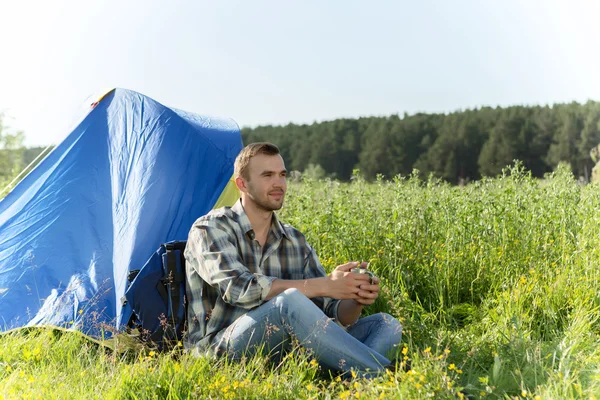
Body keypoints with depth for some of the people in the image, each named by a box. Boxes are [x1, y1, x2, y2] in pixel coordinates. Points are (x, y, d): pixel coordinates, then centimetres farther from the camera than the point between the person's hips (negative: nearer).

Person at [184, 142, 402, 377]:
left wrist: (356, 300, -15)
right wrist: (323, 285, -24)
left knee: (386, 324, -9)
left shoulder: (295, 241, 14)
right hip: (219, 350, -6)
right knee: (290, 301, -36)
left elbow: (332, 312, 10)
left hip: (283, 348, 6)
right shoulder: (210, 229, -3)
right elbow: (239, 289, -22)